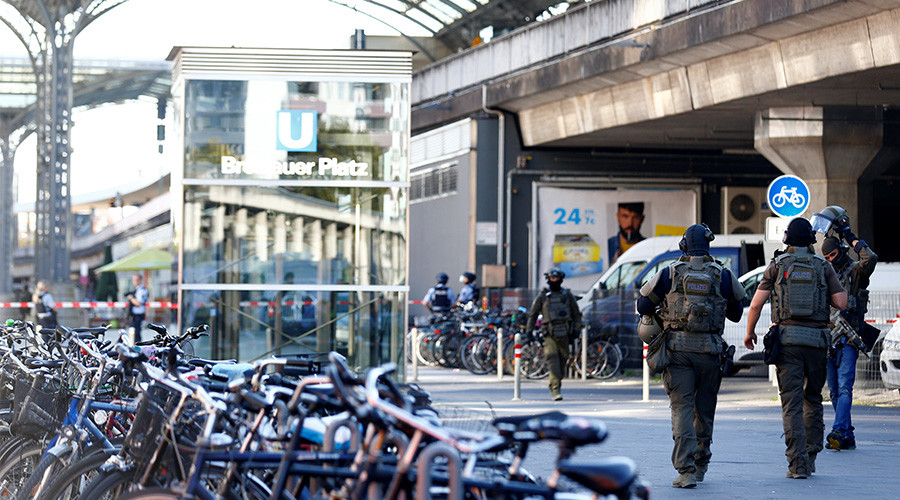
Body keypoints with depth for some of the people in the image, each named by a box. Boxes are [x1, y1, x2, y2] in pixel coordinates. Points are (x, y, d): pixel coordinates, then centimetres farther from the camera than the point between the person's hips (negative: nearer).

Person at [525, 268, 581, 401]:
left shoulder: (567, 295, 11)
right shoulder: (542, 296, 6)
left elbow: (576, 313, 18)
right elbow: (532, 314, 11)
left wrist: (575, 329, 8)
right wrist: (529, 331, 5)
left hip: (564, 334, 3)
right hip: (549, 334, -3)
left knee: (562, 360, 7)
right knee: (553, 360, -16)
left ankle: (556, 386, 23)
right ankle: (555, 390, -23)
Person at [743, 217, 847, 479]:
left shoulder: (777, 265, 2)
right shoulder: (823, 266, 5)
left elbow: (756, 304, -1)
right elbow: (841, 303, -1)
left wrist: (750, 332, 15)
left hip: (787, 339, -2)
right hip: (817, 340, 2)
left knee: (792, 403, -3)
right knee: (813, 399, 19)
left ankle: (797, 464, -11)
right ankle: (811, 457, 18)